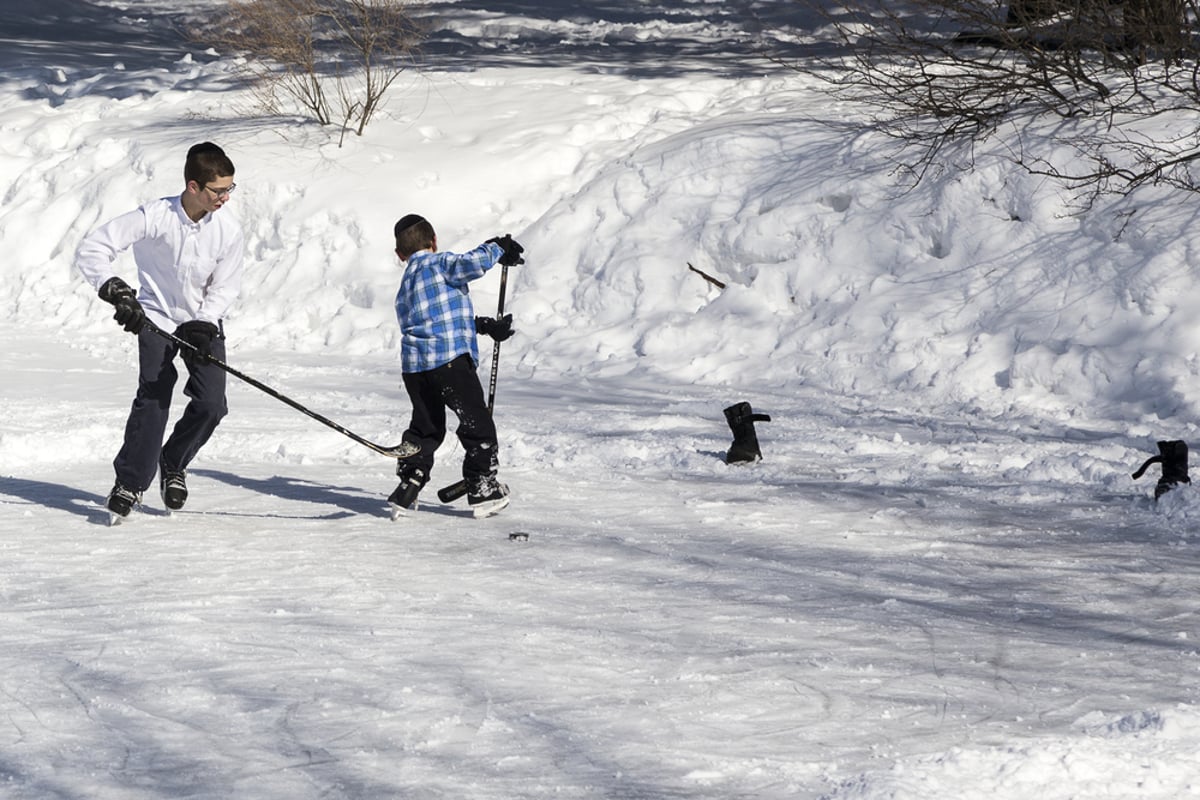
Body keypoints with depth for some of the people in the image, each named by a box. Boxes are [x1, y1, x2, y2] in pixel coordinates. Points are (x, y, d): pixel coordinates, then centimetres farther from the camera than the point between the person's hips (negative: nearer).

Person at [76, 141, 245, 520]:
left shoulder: (228, 230, -14)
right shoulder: (155, 217, -22)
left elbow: (224, 287, -4)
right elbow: (92, 248, -21)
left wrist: (202, 326, -19)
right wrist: (116, 291, -31)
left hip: (203, 322, 3)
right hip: (157, 319, -3)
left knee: (210, 404, -9)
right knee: (152, 399, -15)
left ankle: (173, 464, 17)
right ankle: (130, 480, -2)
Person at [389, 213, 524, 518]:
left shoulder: (407, 283, 26)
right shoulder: (438, 264, 1)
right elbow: (472, 264, -18)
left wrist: (485, 326, 27)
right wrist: (497, 248, 0)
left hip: (413, 365, 7)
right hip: (449, 358, -7)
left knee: (426, 427, 21)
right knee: (477, 423, 3)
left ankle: (408, 484, 15)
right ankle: (482, 489, 4)